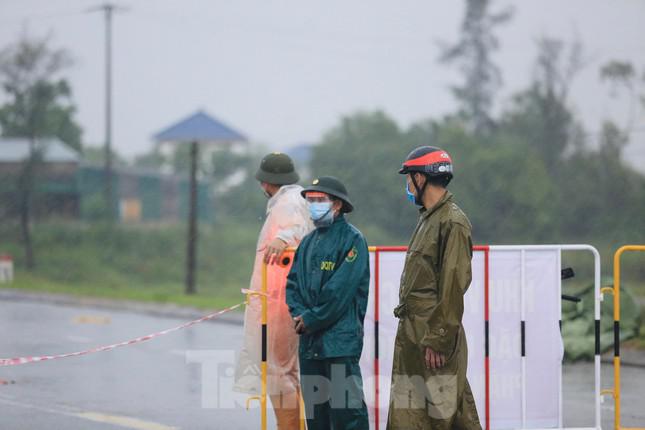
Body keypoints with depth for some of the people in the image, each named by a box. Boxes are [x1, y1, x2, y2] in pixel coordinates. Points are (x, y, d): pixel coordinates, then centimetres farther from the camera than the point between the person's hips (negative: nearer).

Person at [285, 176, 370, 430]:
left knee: (345, 408, -10)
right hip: (309, 340, 8)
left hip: (340, 338, -8)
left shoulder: (352, 240, -6)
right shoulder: (308, 242, 17)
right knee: (314, 405, 10)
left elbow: (341, 288, -14)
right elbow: (292, 282, 14)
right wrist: (299, 314, -4)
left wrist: (312, 319, -12)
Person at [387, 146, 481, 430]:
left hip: (434, 337, -10)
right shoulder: (427, 219, 19)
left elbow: (454, 285, -18)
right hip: (413, 333, 10)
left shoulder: (452, 222, -12)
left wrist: (438, 341, -21)